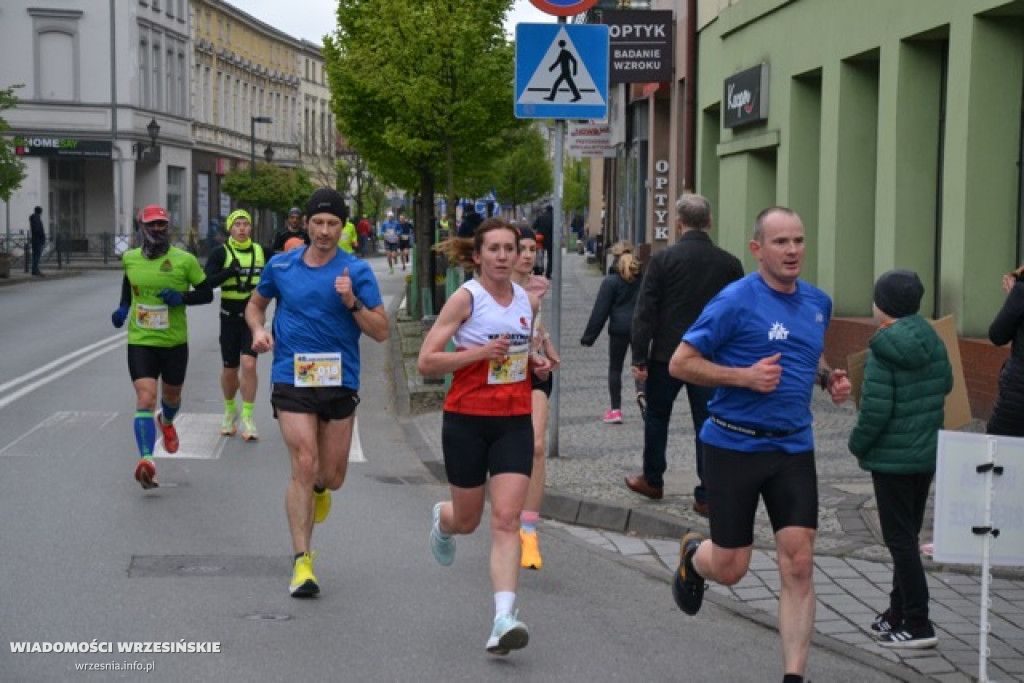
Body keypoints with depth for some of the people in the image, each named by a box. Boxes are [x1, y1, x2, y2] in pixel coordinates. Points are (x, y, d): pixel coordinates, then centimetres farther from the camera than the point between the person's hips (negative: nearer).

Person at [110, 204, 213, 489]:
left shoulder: (184, 260, -7)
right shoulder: (130, 259, 1)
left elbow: (207, 293, 0)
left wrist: (182, 298, -18)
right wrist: (123, 308, 9)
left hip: (175, 342, 0)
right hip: (140, 342, 0)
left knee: (172, 396, 20)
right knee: (145, 399, -16)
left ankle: (166, 422, 58)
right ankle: (146, 461, -24)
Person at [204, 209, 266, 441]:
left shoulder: (259, 251, 6)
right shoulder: (220, 252, -4)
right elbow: (207, 282, -14)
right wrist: (229, 272, -25)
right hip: (230, 317, -1)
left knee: (249, 365, -14)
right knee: (230, 370, 9)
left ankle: (247, 418, -4)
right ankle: (230, 411, 35)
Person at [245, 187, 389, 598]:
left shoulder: (357, 271, -1)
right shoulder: (281, 266, 4)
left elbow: (381, 331, -3)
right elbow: (256, 304, 22)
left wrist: (351, 302, -18)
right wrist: (258, 330, 2)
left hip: (340, 382, 1)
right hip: (291, 379, -1)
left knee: (332, 477, 8)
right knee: (304, 465, -14)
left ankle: (317, 488, 48)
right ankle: (302, 561, -8)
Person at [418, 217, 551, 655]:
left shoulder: (528, 301, 7)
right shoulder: (466, 298, -9)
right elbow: (426, 363, -13)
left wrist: (535, 362, 5)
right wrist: (480, 352, -23)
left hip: (515, 421, 3)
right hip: (467, 420, -3)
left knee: (506, 520, -11)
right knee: (467, 520, 13)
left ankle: (504, 618, -16)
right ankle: (442, 519, 51)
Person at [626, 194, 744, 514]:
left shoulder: (663, 259, -8)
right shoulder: (730, 263, 0)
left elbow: (645, 312, -9)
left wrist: (639, 358, -4)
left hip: (667, 355, -1)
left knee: (656, 418, 18)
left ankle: (653, 481, 29)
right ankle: (706, 497, 5)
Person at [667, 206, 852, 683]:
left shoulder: (818, 302, 8)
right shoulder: (735, 301, -11)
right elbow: (680, 363, -10)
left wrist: (829, 378, 6)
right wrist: (744, 377, -21)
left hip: (793, 449, 4)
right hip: (734, 445, -4)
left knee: (798, 566, -4)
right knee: (730, 569, 5)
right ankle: (693, 555, 42)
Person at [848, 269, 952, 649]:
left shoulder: (882, 353, -19)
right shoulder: (933, 342, 1)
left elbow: (874, 410, -21)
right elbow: (945, 384, 12)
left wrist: (858, 444, -6)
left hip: (892, 458, -7)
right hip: (928, 454, 7)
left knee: (899, 539, -1)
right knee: (908, 534, 18)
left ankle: (917, 624, -1)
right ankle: (900, 611, 28)